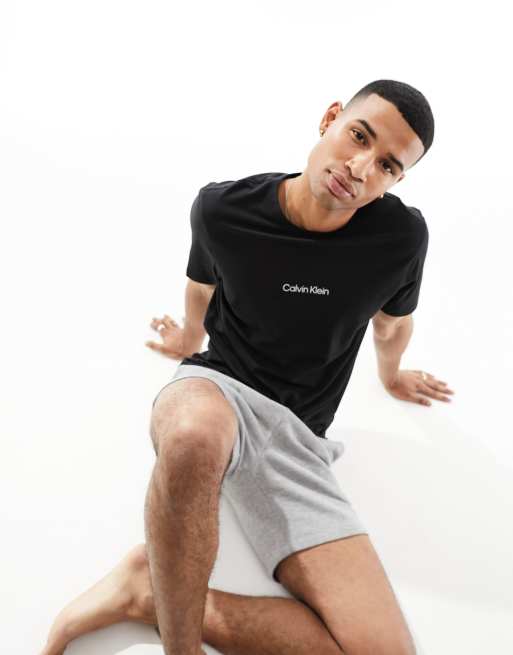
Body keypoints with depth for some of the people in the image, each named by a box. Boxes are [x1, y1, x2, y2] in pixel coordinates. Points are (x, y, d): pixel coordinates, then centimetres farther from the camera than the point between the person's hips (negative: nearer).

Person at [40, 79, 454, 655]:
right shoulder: (221, 208, -10)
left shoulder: (401, 236, -10)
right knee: (194, 435, -44)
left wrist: (392, 376, 31)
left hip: (296, 435, 2)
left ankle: (146, 590, -9)